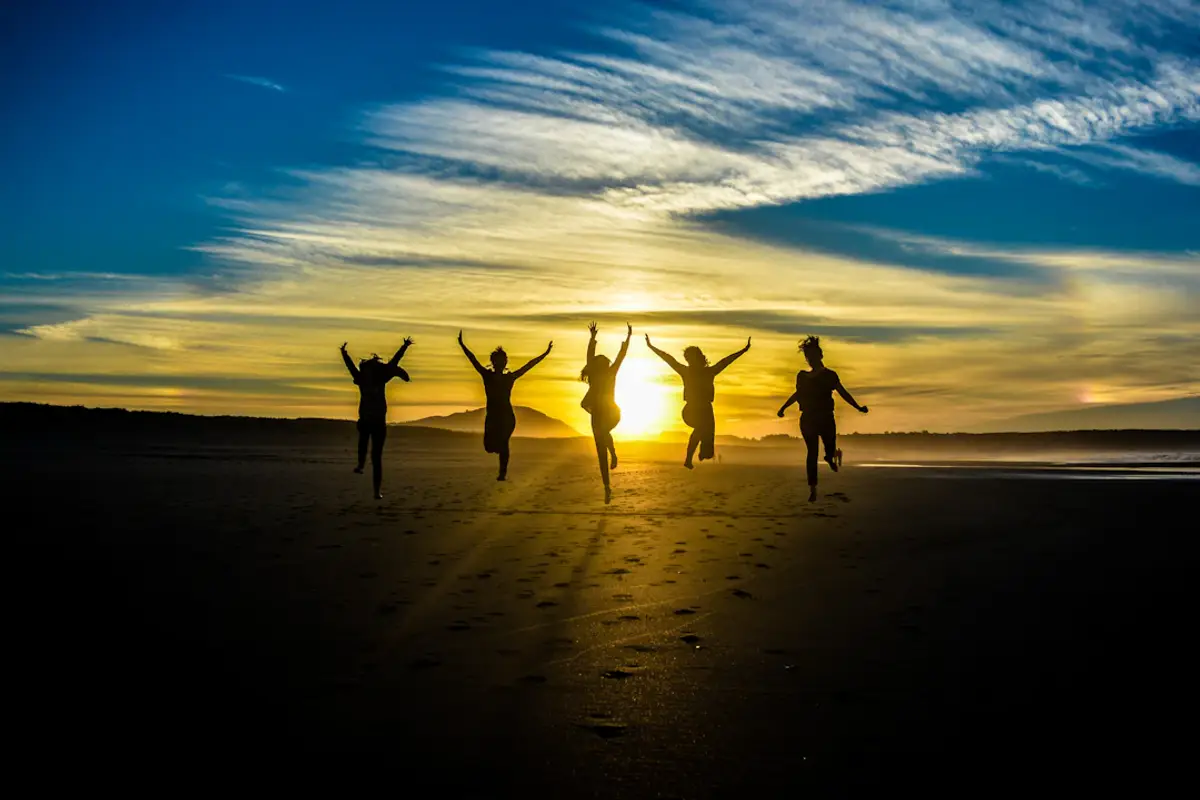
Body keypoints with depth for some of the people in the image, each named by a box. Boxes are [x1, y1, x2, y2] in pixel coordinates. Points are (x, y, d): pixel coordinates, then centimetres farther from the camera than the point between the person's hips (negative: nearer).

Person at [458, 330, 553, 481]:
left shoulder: (510, 377, 3)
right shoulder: (487, 376, 3)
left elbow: (529, 365, 4)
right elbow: (473, 359, -2)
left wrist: (545, 354, 3)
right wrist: (462, 345, -10)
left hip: (507, 416, -1)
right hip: (492, 416, 1)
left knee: (502, 443, -10)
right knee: (490, 445, -4)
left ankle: (503, 472, 0)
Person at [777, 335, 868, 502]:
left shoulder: (830, 375, 0)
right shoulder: (803, 376, 7)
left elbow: (843, 393, 4)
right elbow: (798, 394, 21)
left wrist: (858, 407, -3)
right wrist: (783, 407, 21)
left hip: (826, 419, -2)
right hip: (808, 419, 2)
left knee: (829, 452, 0)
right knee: (812, 453, -4)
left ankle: (833, 455, 41)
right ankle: (812, 489, 0)